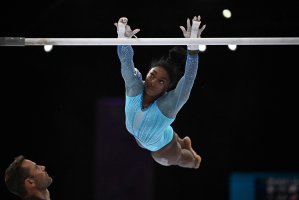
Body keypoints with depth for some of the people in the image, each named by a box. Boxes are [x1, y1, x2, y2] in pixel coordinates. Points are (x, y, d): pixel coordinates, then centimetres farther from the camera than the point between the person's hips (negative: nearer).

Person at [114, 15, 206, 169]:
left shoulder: (169, 104, -45)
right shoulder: (134, 87, -36)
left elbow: (189, 76, -60)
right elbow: (126, 61, -52)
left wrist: (192, 46, -77)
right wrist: (123, 38, -75)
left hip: (162, 149, -2)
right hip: (138, 138, 3)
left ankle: (193, 158, 64)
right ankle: (183, 143, 66)